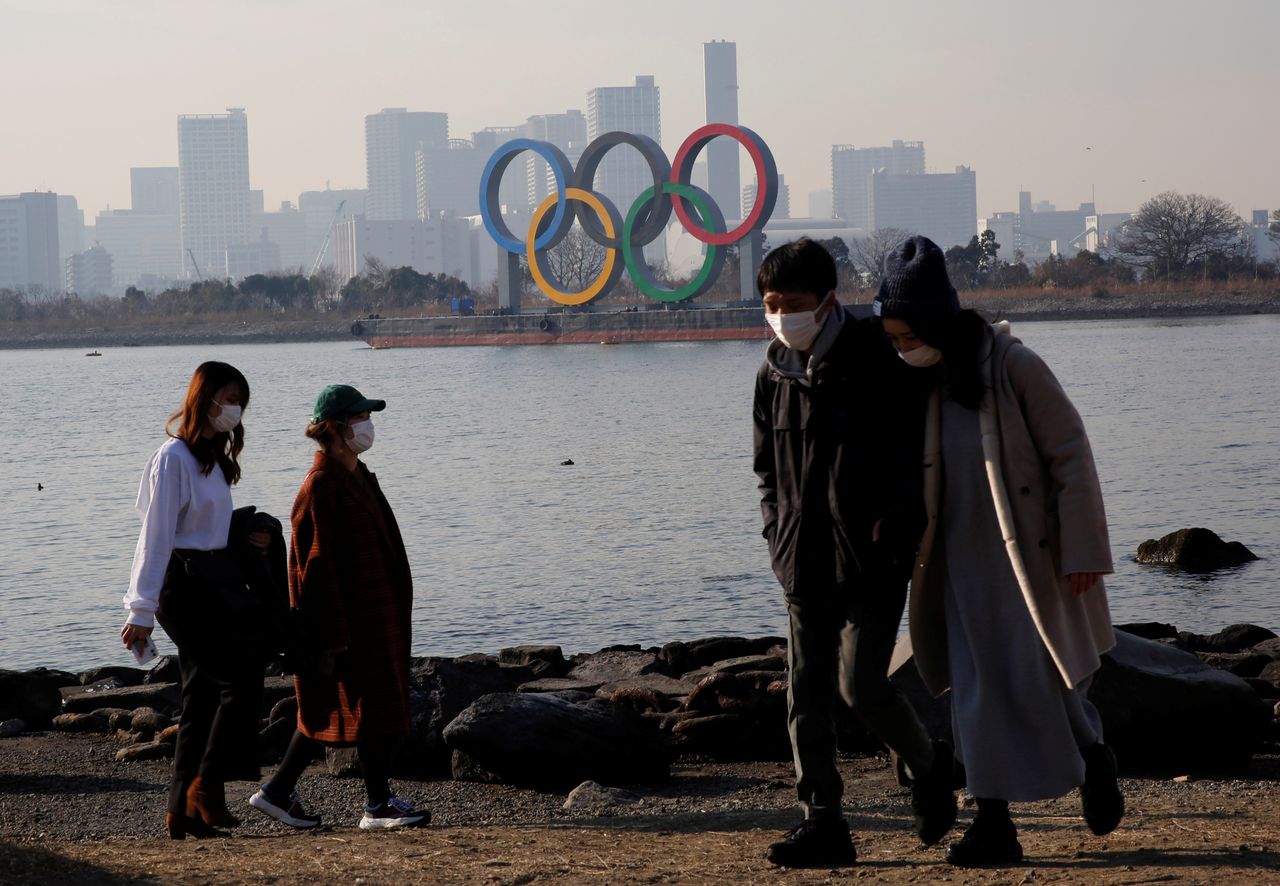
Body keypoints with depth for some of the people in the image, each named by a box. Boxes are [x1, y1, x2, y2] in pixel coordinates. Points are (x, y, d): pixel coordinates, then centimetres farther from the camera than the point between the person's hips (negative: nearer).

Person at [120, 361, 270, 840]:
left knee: (204, 697, 7)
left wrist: (244, 540, 6)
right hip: (185, 583, -9)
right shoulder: (174, 457, -10)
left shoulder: (213, 457, 18)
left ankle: (184, 813, 9)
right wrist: (142, 609, -17)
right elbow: (156, 535, -14)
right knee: (242, 677, -14)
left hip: (214, 582, 9)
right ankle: (208, 784, -7)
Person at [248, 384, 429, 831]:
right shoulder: (322, 486, -17)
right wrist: (331, 640, -21)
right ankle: (379, 806, 7)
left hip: (374, 616, 10)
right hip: (351, 620, -10)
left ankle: (278, 792, 20)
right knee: (372, 707, -2)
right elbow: (317, 565, -20)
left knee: (329, 710, 13)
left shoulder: (356, 477, 14)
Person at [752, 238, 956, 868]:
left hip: (873, 557, -6)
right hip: (805, 560, 6)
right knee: (806, 693, 2)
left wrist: (893, 528, -11)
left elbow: (917, 454, -5)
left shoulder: (875, 364, -9)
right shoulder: (775, 373, 8)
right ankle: (822, 822, 7)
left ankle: (928, 766, 17)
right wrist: (778, 530, 7)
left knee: (860, 684, -11)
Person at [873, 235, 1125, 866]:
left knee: (1035, 681, -6)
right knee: (980, 692, 3)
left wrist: (1084, 550, -13)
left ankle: (1093, 758, 23)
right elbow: (909, 469, 15)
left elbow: (1070, 454, -11)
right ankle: (993, 827, 6)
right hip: (963, 560, 5)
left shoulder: (1013, 365, -14)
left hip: (1031, 553, -5)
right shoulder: (918, 382, 3)